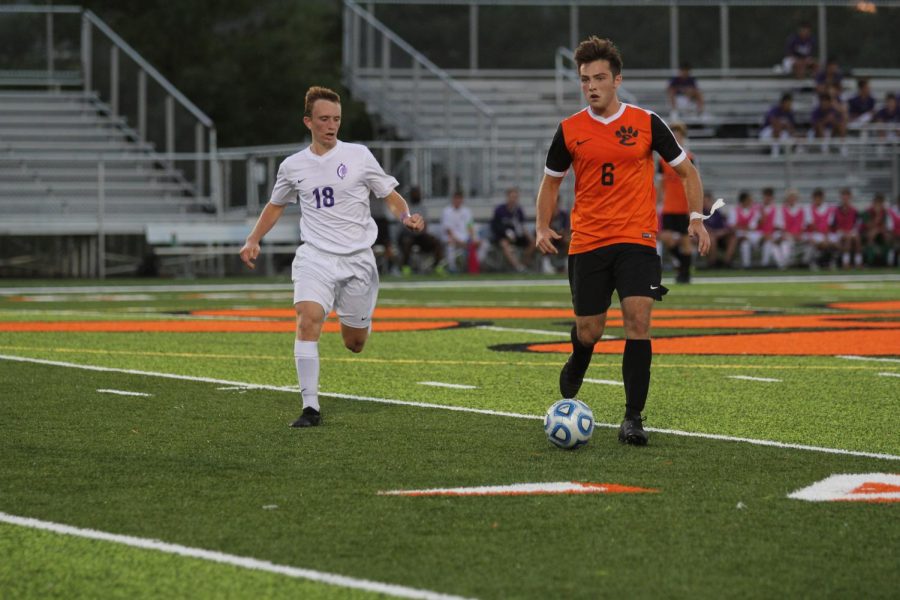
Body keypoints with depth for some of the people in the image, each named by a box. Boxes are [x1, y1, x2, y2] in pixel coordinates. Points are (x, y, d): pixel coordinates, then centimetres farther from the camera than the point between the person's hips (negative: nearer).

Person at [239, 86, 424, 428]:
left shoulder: (358, 156, 0)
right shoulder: (292, 166, 6)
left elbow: (390, 196, 6)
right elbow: (276, 205, 22)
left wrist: (407, 217, -15)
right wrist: (253, 240, 9)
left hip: (357, 258, 0)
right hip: (315, 256, 0)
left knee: (355, 343, 7)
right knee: (307, 319, -25)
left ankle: (359, 321, 48)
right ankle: (310, 407, -22)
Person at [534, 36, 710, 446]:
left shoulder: (646, 123, 0)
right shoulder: (570, 130, 4)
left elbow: (686, 170, 9)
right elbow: (551, 181, 17)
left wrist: (696, 218, -2)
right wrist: (542, 228, 2)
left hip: (636, 240, -2)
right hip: (586, 241, 2)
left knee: (637, 321, -16)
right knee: (588, 331, 5)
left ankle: (633, 419, -12)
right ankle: (574, 371, 42)